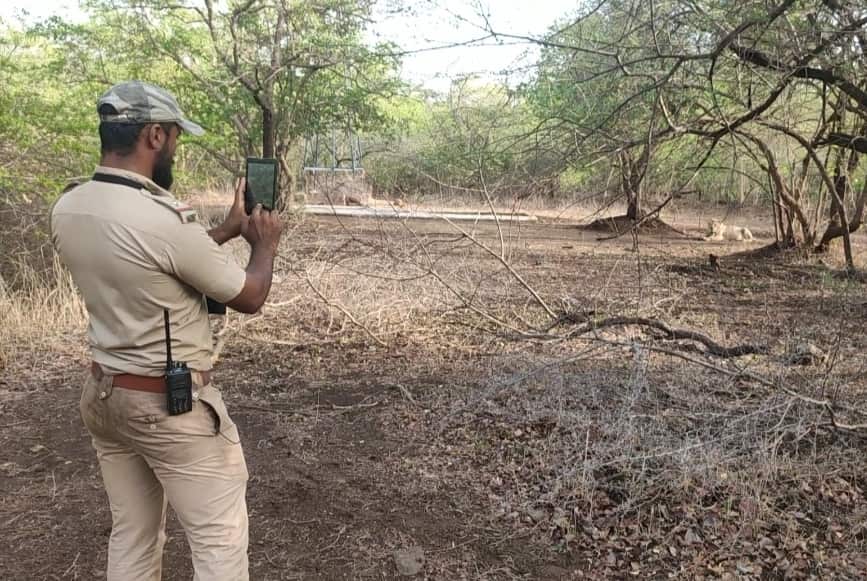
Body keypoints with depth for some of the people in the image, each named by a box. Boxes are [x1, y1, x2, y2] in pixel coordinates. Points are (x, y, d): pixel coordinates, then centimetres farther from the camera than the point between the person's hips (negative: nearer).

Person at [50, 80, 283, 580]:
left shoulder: (67, 211, -1)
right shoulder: (164, 219, -26)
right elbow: (249, 297, -12)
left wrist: (229, 229, 15)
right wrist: (265, 245, 7)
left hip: (103, 395, 8)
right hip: (173, 405, -8)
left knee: (132, 536, 21)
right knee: (220, 539, 7)